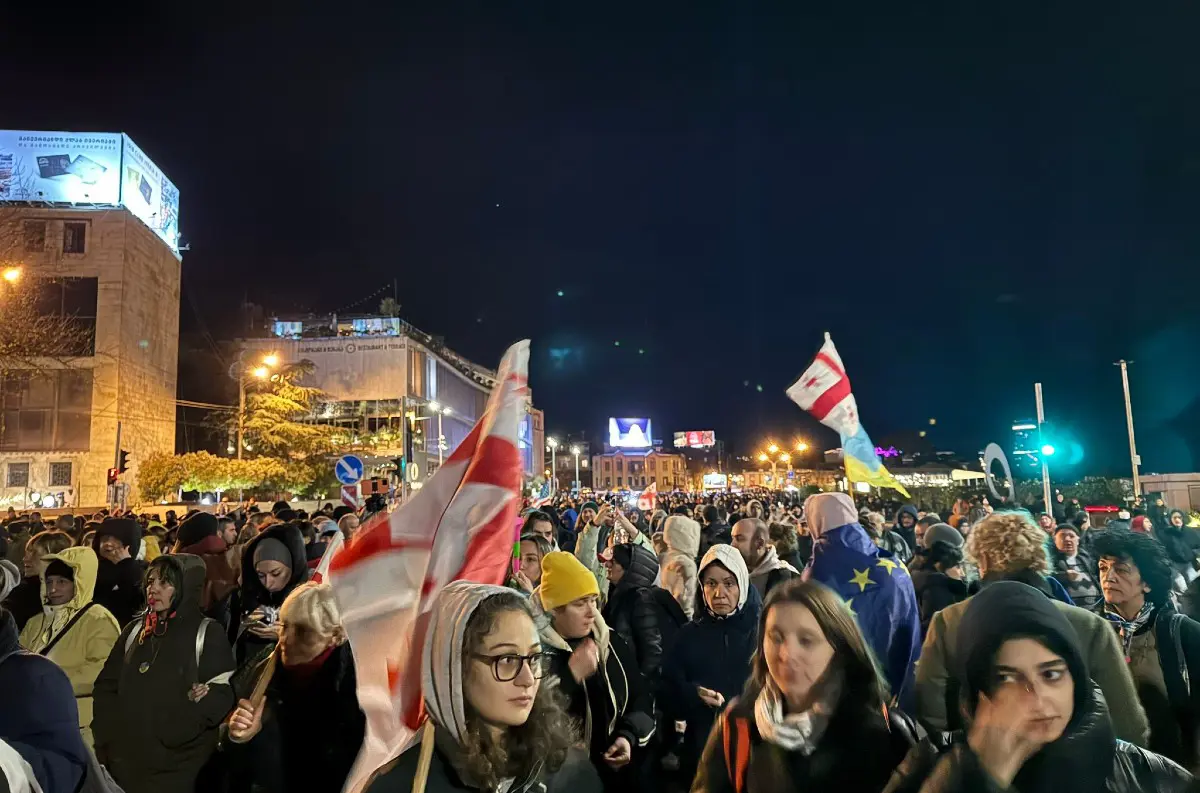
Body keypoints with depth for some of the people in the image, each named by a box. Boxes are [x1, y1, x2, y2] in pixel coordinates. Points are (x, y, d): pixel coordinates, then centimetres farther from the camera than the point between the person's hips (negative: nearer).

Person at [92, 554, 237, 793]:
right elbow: (106, 686, 12)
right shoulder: (134, 630, 13)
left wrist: (178, 730, -20)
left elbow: (222, 694, -12)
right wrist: (107, 735, 0)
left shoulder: (208, 634, -5)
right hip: (124, 760, 5)